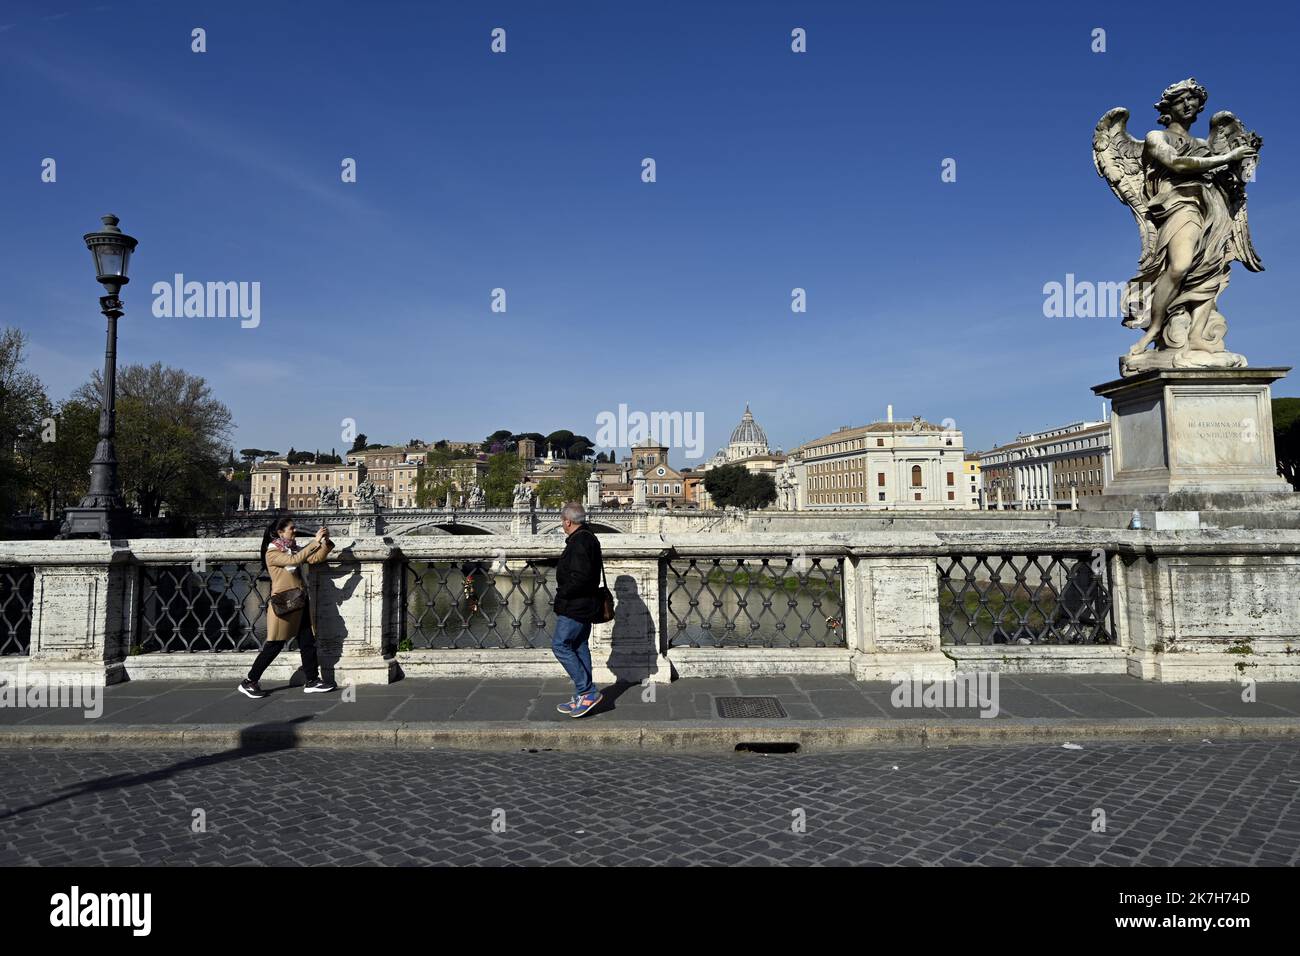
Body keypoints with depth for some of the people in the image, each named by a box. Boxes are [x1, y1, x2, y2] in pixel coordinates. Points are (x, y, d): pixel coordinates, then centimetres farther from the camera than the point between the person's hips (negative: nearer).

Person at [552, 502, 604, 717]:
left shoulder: (579, 542, -19)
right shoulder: (590, 538, 15)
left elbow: (580, 577, -28)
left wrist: (563, 593, -15)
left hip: (575, 607, -10)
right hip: (586, 604, 10)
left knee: (560, 645, -6)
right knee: (579, 647, 14)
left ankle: (587, 692, -6)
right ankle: (583, 698, 19)